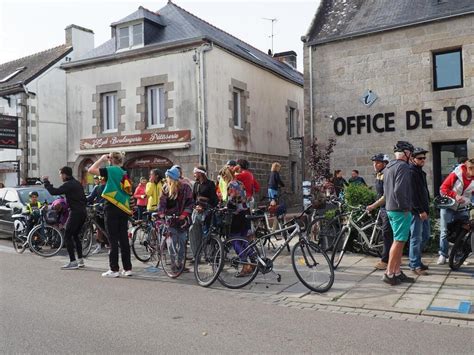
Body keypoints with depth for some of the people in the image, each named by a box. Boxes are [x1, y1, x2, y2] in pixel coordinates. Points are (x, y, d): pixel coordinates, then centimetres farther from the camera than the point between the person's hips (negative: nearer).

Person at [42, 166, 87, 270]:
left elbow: (54, 192, -19)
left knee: (67, 236, -4)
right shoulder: (77, 183, 18)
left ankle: (73, 262, -7)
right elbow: (84, 198, 22)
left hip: (75, 213, -9)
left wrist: (46, 182, -5)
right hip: (82, 212, 9)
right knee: (75, 236, 18)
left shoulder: (68, 184, -11)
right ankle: (80, 260, 19)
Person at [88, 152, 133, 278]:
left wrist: (101, 159, 2)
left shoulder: (110, 170, -7)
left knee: (113, 240, -2)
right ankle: (127, 268, 12)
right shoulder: (125, 173, 13)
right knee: (124, 239, 9)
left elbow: (91, 170, -7)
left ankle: (114, 269, 1)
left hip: (112, 208, -6)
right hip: (124, 209, 6)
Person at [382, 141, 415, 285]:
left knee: (399, 241, 14)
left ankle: (397, 272, 18)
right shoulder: (403, 166, -15)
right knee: (399, 241, -4)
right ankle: (389, 273, -2)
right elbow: (399, 190, -25)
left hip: (390, 208, 10)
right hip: (401, 210, -10)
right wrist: (405, 208, -16)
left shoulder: (388, 167, 16)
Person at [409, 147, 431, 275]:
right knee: (416, 238, -5)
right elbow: (412, 194, -19)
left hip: (424, 210, 10)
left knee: (426, 235, 16)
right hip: (416, 211, -10)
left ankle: (416, 259, 26)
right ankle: (415, 265, 2)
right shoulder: (411, 172, -13)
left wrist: (427, 208, 16)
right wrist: (420, 210, -20)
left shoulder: (421, 172, 18)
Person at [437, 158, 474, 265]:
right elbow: (443, 188, -14)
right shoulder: (456, 175, -15)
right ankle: (443, 255, 5)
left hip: (463, 208, 3)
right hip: (448, 206, -3)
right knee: (444, 232, -2)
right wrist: (455, 195, -26)